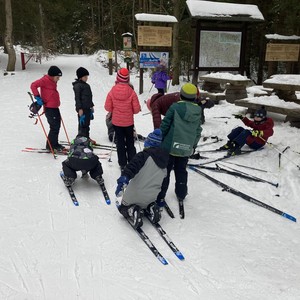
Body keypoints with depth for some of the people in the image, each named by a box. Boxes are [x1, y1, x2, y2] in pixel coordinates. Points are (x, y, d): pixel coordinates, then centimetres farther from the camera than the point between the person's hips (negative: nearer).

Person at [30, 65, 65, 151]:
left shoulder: (53, 82, 17)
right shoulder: (45, 80, -10)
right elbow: (33, 85, -19)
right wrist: (37, 97, -21)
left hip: (55, 108, 9)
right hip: (49, 108, -9)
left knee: (57, 126, 14)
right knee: (54, 127, -9)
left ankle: (55, 144, 26)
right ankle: (50, 146, 1)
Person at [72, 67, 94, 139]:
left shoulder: (86, 85, 18)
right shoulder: (77, 85, -9)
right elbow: (77, 98, -14)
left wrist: (91, 106, 25)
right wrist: (80, 108, -19)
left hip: (88, 108, 9)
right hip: (82, 109, -9)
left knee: (87, 124, 14)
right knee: (82, 124, -9)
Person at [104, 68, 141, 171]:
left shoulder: (112, 91, -13)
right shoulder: (131, 92, -16)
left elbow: (108, 107, -7)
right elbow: (137, 109, -12)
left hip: (116, 121, 1)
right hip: (129, 121, 0)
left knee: (120, 142, 13)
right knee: (130, 142, 16)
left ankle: (122, 164, 17)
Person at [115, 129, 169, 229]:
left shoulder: (144, 155, -13)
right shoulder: (165, 163, 7)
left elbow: (131, 168, -28)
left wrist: (122, 181, -34)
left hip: (134, 195, -5)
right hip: (151, 197, 5)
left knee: (124, 208, 23)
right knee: (145, 205, 38)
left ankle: (132, 211, -11)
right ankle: (150, 209, 3)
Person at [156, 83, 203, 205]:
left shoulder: (175, 107, -12)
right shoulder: (198, 111, 1)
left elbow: (165, 125, -10)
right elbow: (198, 131, 8)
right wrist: (193, 145, 20)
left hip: (170, 146, -4)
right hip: (186, 149, 4)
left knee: (165, 171, 7)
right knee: (181, 171, 22)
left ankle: (160, 196, 10)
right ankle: (181, 194, 35)